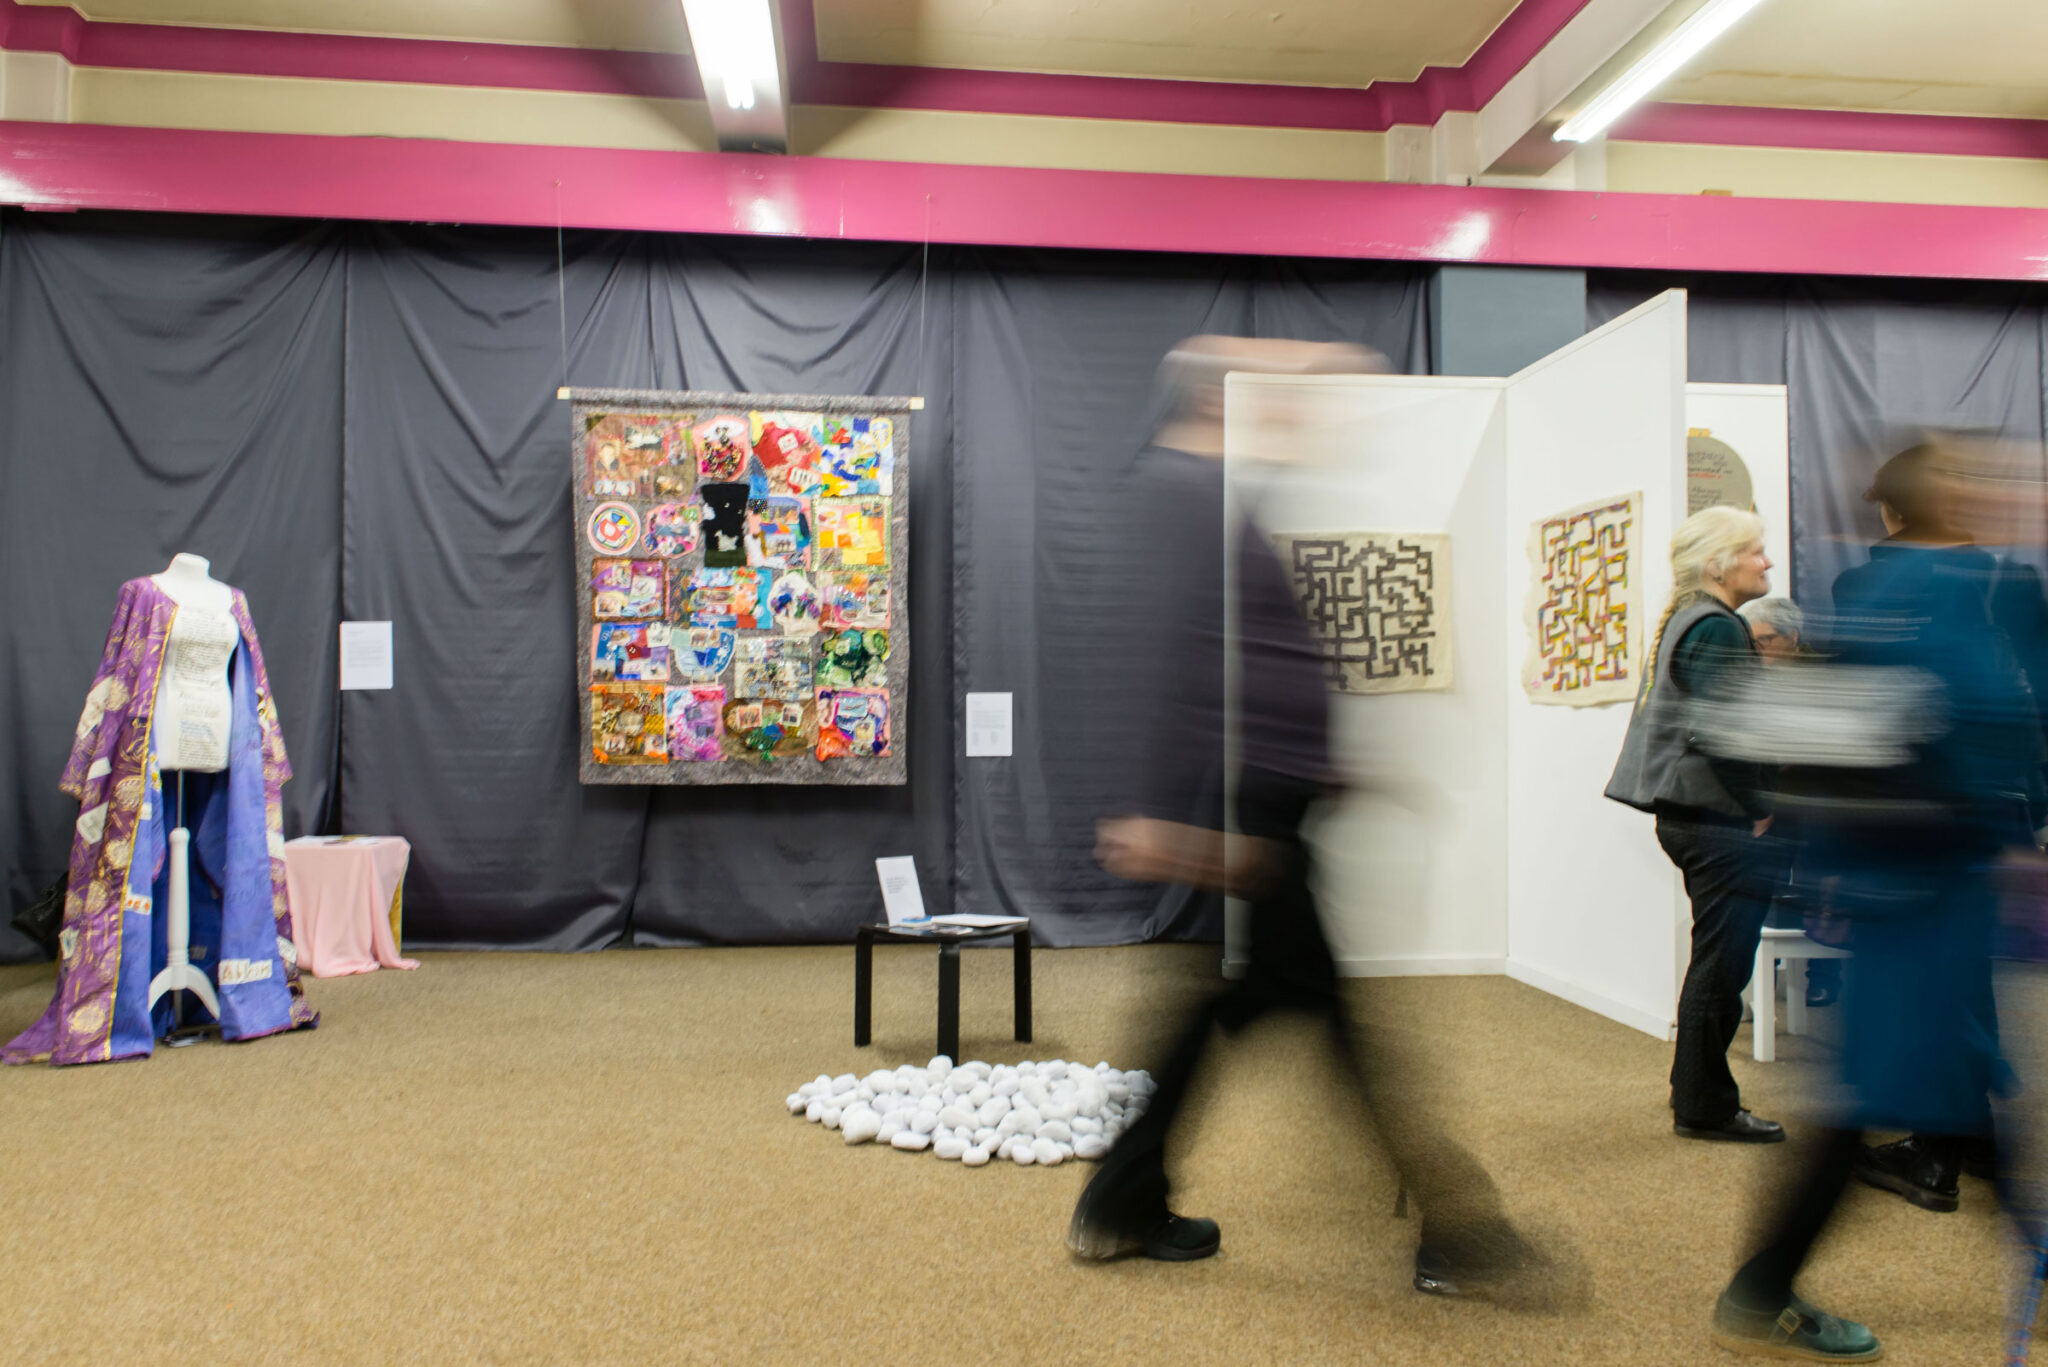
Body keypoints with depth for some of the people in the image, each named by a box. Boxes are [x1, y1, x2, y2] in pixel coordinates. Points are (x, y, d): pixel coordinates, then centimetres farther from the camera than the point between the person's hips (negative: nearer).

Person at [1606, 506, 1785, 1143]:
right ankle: (1704, 1107, 9)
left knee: (1717, 963, 17)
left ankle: (1697, 1098, 26)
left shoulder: (1686, 622, 17)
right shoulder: (1716, 628, -14)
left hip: (1688, 815, 10)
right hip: (1716, 820, -10)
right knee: (1721, 965, -2)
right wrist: (1760, 807, -12)